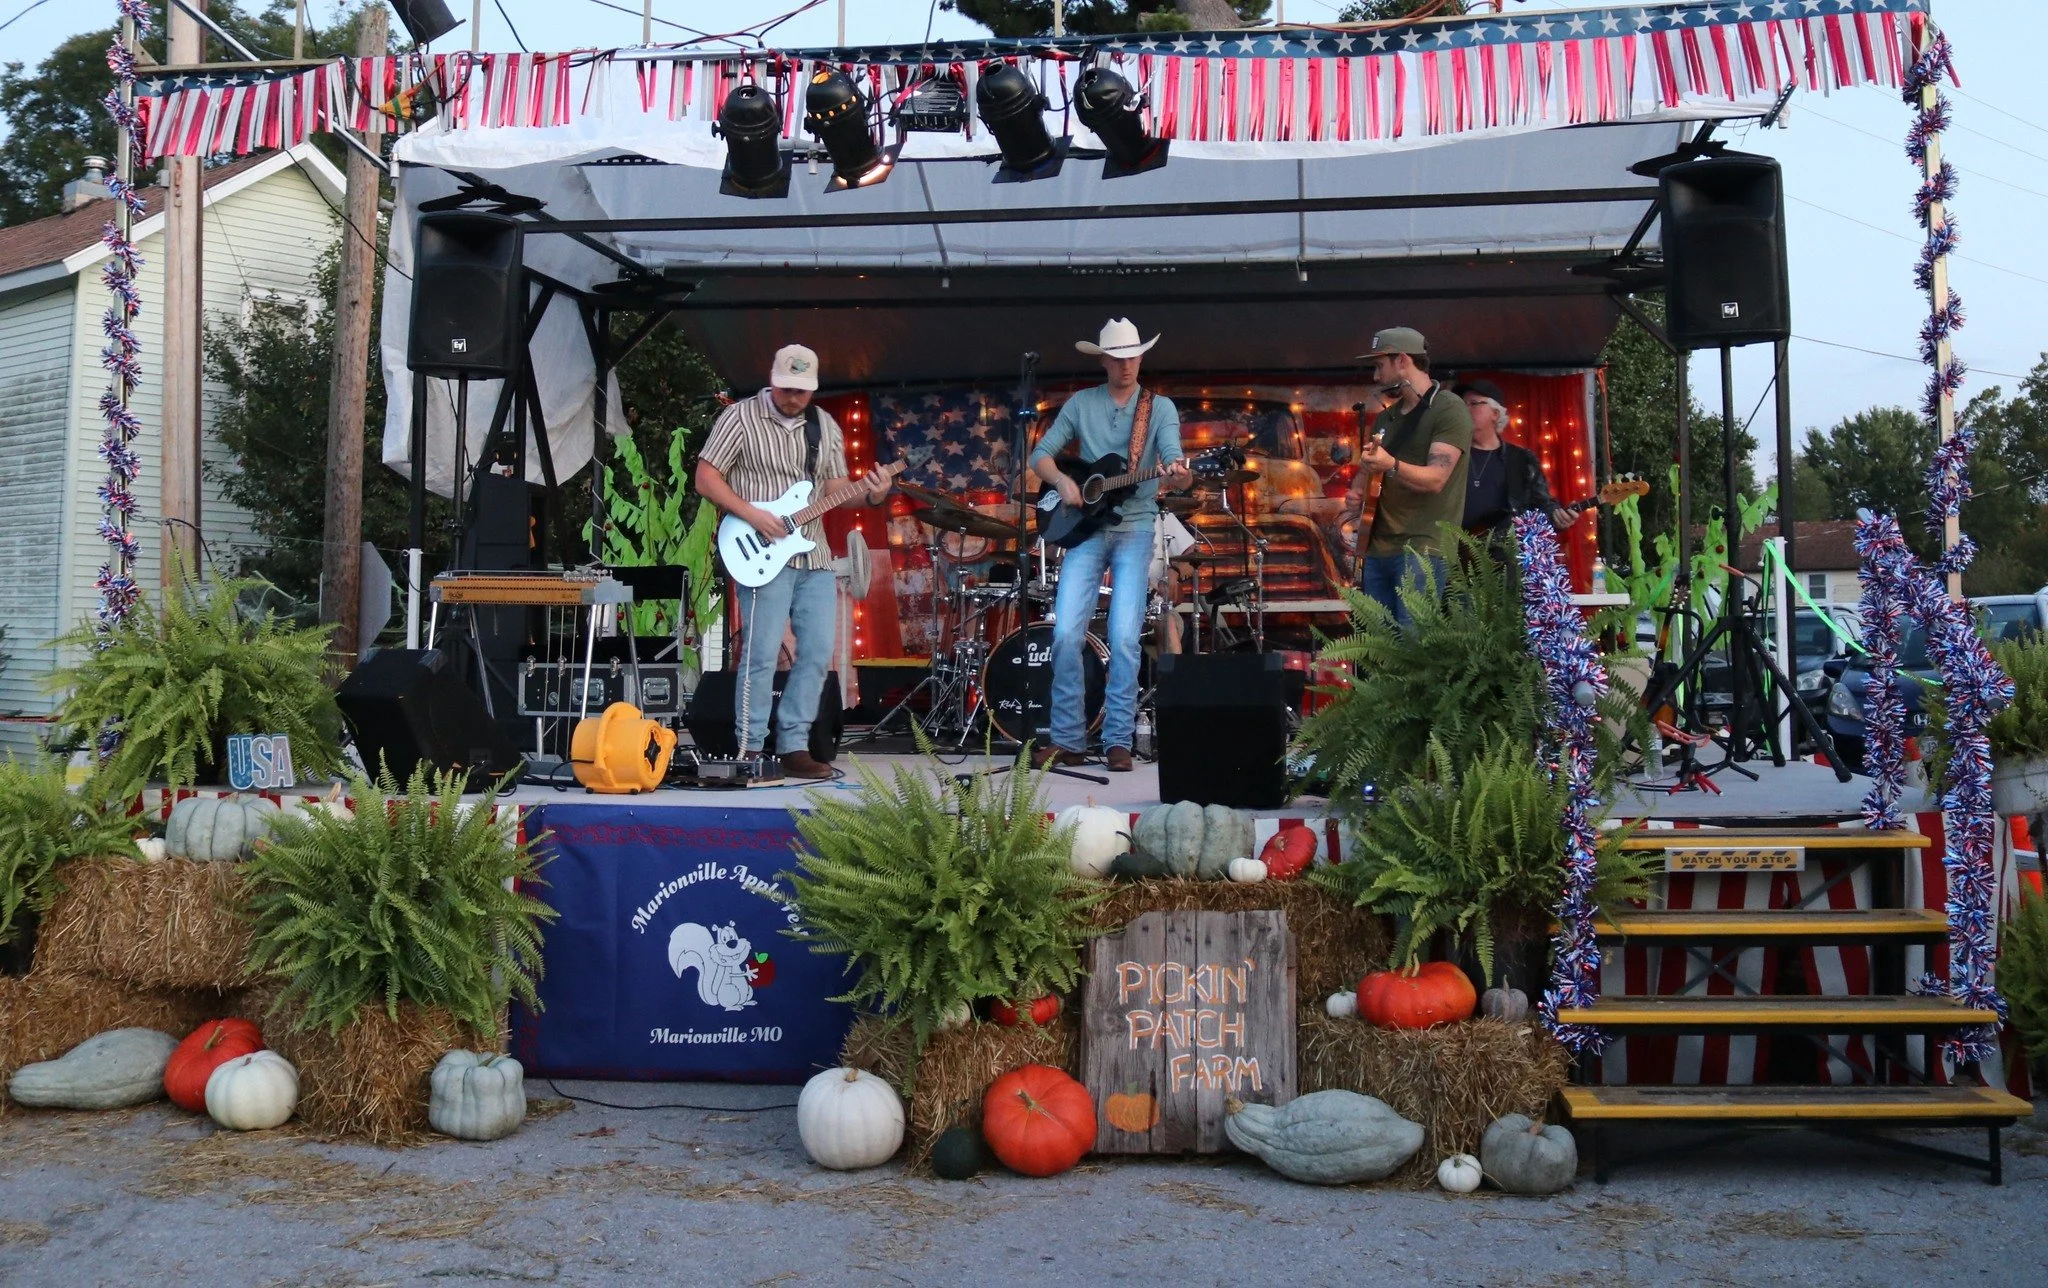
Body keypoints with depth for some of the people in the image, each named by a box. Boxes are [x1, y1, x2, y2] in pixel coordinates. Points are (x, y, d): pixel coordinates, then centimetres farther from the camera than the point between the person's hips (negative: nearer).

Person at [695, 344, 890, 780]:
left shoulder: (825, 426, 13)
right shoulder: (740, 417, -3)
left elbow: (835, 489, 15)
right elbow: (706, 479, -5)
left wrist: (869, 497, -6)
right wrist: (752, 515, -16)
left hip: (815, 559, 6)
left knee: (818, 653, 4)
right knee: (762, 655, -9)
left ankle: (794, 748, 12)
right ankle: (749, 751, 0)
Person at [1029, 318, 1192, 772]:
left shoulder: (1160, 408, 5)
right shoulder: (1080, 403, 10)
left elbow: (1173, 462, -10)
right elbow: (1040, 454, 8)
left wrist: (1177, 475, -33)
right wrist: (1061, 481, -12)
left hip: (1135, 528, -1)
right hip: (1085, 526, 2)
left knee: (1125, 638, -11)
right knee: (1066, 633, -9)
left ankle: (1118, 741, -1)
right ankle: (1068, 739, 2)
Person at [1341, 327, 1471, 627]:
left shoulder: (1449, 410, -6)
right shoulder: (1385, 418, 18)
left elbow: (1436, 478, -18)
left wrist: (1391, 465, -36)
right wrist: (1357, 493, 4)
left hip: (1422, 548, -8)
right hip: (1377, 547, 8)